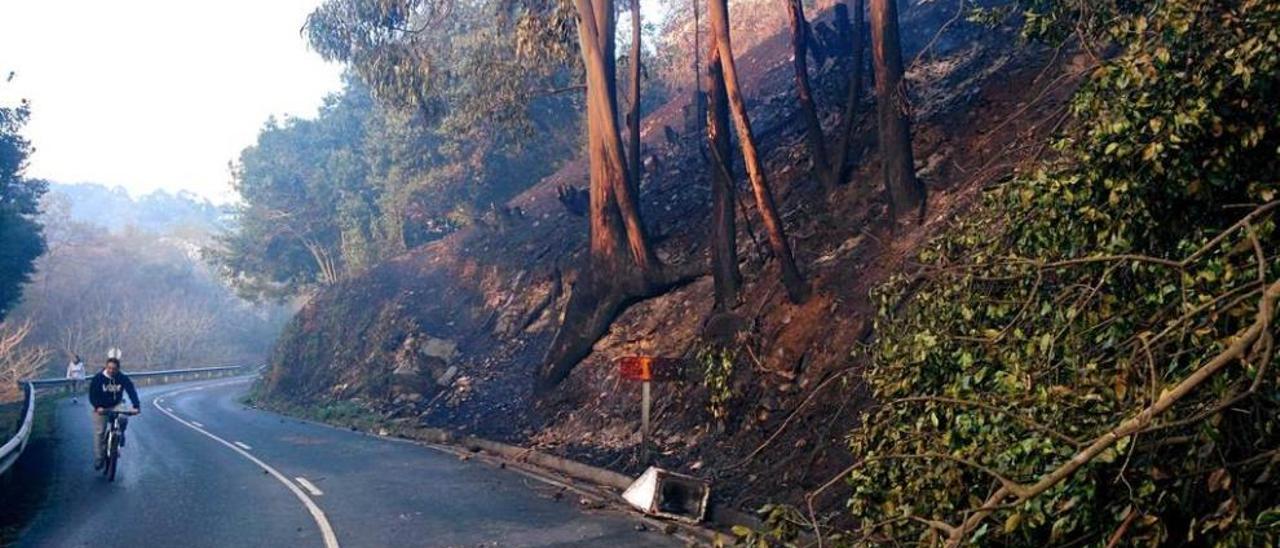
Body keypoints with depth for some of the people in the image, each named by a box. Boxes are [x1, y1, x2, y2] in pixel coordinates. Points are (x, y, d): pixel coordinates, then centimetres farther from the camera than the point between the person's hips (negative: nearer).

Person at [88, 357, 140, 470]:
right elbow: (92, 394, -17)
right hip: (101, 408, -1)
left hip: (116, 405, 1)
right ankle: (98, 460, 9)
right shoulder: (98, 378, -15)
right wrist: (97, 407, -33)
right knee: (99, 433, 0)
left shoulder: (123, 378, -13)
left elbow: (131, 392, -17)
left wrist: (136, 406, -31)